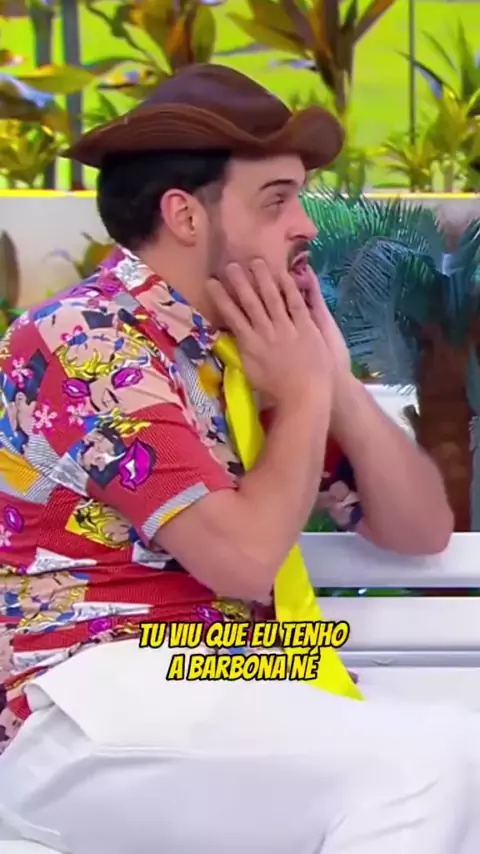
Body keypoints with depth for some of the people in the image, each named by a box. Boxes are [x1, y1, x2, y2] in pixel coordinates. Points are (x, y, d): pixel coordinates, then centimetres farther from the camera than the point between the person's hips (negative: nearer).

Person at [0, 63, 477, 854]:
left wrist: (337, 381, 3)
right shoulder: (88, 346, -10)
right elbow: (245, 559, -19)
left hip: (219, 691, 8)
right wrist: (306, 394, -4)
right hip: (90, 708, -8)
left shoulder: (248, 349, 15)